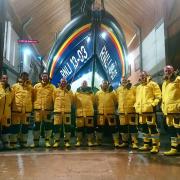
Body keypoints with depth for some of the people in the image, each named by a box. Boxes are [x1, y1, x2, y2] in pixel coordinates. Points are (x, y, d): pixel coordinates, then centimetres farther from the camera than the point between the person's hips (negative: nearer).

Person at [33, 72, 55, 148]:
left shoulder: (52, 87, 6)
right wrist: (33, 106, 5)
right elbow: (33, 97, 10)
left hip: (48, 109, -1)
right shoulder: (36, 86, 10)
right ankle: (36, 141, 14)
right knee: (36, 125, 5)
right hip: (38, 108, 1)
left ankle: (47, 141, 12)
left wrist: (53, 107, -2)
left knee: (48, 125, 3)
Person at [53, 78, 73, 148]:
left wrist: (67, 106, 1)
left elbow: (71, 101, 8)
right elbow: (54, 99, 10)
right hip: (57, 111, 0)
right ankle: (56, 141, 11)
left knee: (67, 126, 1)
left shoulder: (69, 91, 8)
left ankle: (67, 141, 10)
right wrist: (57, 106, 9)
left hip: (67, 111, 0)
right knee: (57, 126, 1)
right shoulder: (56, 90, 7)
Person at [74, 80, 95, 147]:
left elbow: (93, 101, 13)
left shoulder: (90, 92, 12)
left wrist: (89, 107, 9)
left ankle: (90, 141, 10)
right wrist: (77, 108, 6)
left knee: (89, 127, 1)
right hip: (79, 112, 0)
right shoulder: (77, 92, 10)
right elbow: (75, 102, 10)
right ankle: (79, 141, 13)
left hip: (89, 112, 0)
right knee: (79, 127, 3)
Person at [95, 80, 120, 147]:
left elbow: (115, 102, 9)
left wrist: (113, 109, 8)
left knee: (113, 127, -3)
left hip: (110, 113, -1)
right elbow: (96, 103, 13)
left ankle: (116, 142, 5)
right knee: (99, 127, 7)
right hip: (101, 113, 2)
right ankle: (98, 142, 21)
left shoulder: (112, 93, 4)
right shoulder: (98, 93, 7)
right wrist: (99, 109, 8)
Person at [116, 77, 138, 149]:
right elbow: (117, 99, 20)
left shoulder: (133, 88, -3)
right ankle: (124, 142, 23)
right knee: (123, 127, 11)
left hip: (131, 110, -5)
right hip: (122, 111, 5)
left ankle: (134, 143, 3)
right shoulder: (118, 89, 11)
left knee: (132, 126, -4)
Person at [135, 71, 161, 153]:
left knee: (152, 127, -10)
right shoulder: (138, 87, 22)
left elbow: (158, 96, -7)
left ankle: (156, 146, -3)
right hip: (141, 110, 8)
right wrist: (136, 105, 17)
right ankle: (146, 145, 24)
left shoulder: (152, 84, 0)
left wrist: (153, 104, -16)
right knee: (144, 127, 13)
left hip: (149, 109, -8)